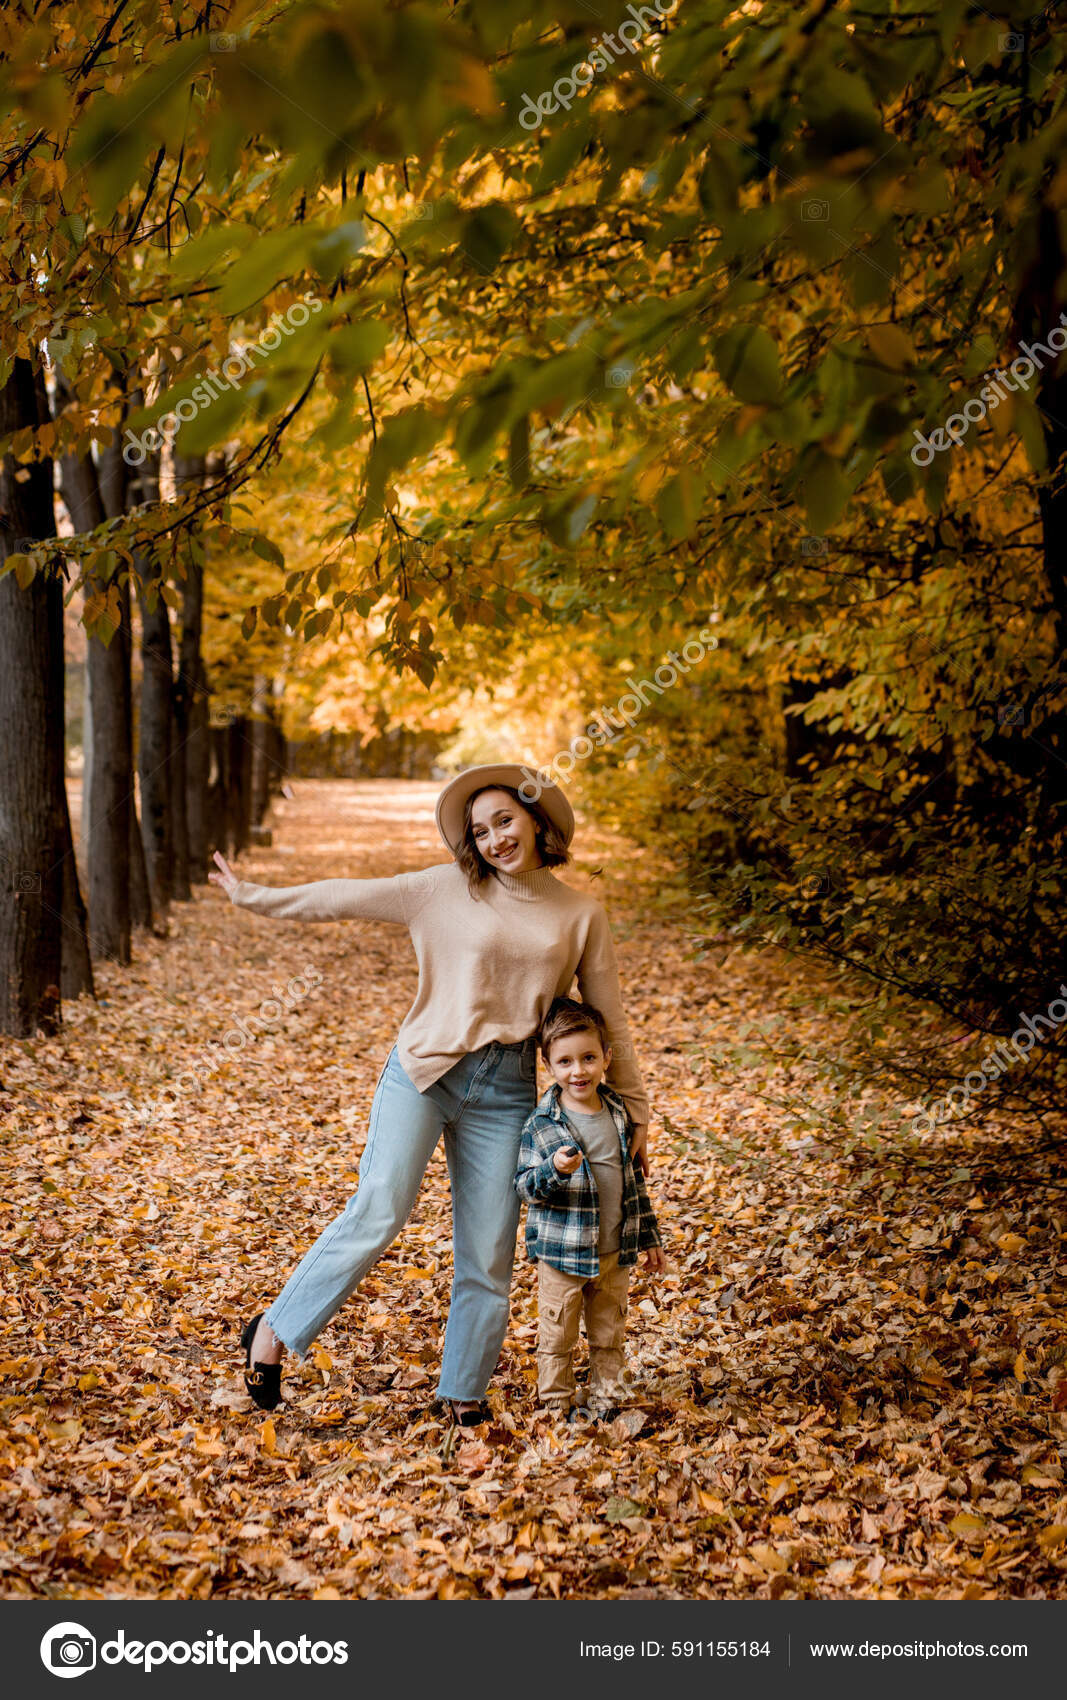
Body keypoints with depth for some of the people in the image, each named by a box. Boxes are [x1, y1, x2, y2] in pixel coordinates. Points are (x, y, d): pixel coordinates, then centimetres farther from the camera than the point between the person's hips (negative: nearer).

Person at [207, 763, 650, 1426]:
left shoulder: (582, 915, 7)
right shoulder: (446, 889, 4)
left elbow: (610, 1020, 12)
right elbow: (346, 898, 7)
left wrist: (636, 1112, 13)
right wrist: (254, 896, 8)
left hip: (505, 1094, 2)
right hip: (424, 1070, -2)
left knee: (488, 1257, 3)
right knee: (378, 1211, -17)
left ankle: (465, 1396, 19)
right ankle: (274, 1332, -3)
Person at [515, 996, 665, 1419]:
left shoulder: (618, 1113, 3)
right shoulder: (542, 1124, -12)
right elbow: (526, 1186, -12)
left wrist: (648, 1236, 16)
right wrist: (554, 1170, -32)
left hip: (614, 1254, 4)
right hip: (563, 1254, -4)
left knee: (609, 1337, 15)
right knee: (557, 1340, 6)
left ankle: (604, 1401, 30)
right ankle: (557, 1407, 21)